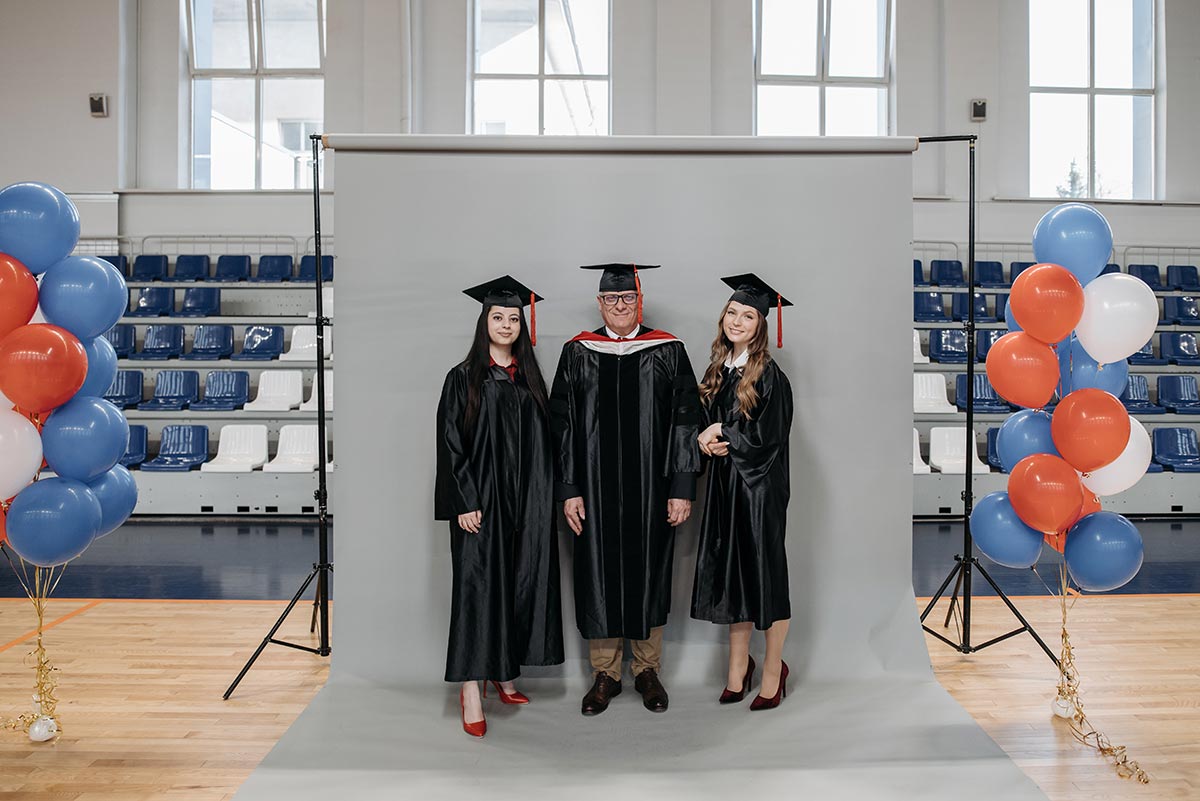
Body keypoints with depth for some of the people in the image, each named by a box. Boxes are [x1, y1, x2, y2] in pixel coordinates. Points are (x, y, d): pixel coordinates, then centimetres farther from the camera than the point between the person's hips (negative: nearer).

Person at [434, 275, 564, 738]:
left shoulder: (530, 379, 11)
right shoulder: (464, 378, -1)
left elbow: (543, 443, 12)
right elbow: (450, 443, -6)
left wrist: (545, 500, 5)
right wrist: (464, 502, -14)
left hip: (527, 502, 5)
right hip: (480, 500, -4)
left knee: (520, 585, 8)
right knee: (478, 585, -5)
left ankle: (505, 674, 22)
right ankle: (471, 691, 0)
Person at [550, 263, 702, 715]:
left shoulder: (668, 352, 1)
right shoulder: (577, 354, 4)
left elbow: (686, 422, -1)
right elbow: (561, 425, 3)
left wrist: (683, 488, -7)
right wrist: (568, 490, -4)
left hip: (651, 491, 0)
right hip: (595, 490, 1)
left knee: (648, 575, 9)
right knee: (599, 576, 7)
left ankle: (647, 670, 26)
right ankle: (605, 674, 23)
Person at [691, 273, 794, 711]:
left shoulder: (769, 374, -10)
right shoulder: (718, 369, 10)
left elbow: (767, 436, -15)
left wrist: (720, 434, -7)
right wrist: (713, 441, -8)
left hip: (759, 484, -6)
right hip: (724, 483, 6)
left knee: (763, 571, 3)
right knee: (731, 573, 11)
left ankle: (773, 669, 17)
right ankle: (738, 667, 23)